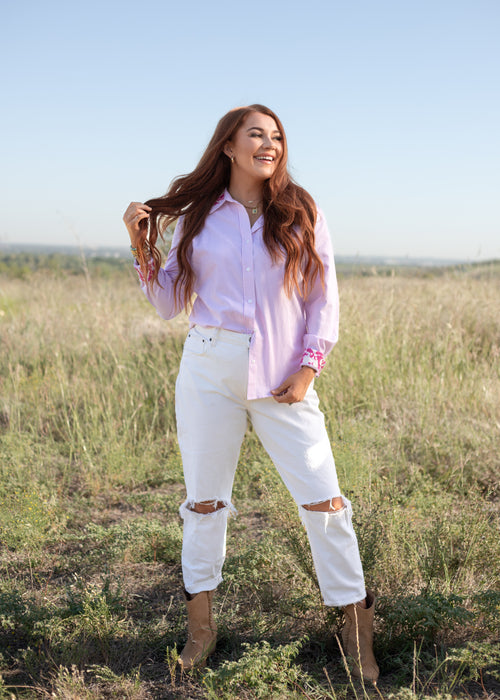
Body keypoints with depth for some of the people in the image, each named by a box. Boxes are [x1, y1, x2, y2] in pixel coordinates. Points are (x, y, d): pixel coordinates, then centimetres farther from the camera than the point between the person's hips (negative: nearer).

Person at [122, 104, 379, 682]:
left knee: (322, 498, -3)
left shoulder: (302, 214, 5)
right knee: (205, 498, 7)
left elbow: (324, 299, 5)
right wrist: (142, 247, -5)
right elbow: (169, 304, 7)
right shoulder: (196, 217, 6)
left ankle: (356, 627, 12)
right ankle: (200, 625, 23)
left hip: (282, 376, 0)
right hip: (209, 369, 1)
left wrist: (308, 368, -5)